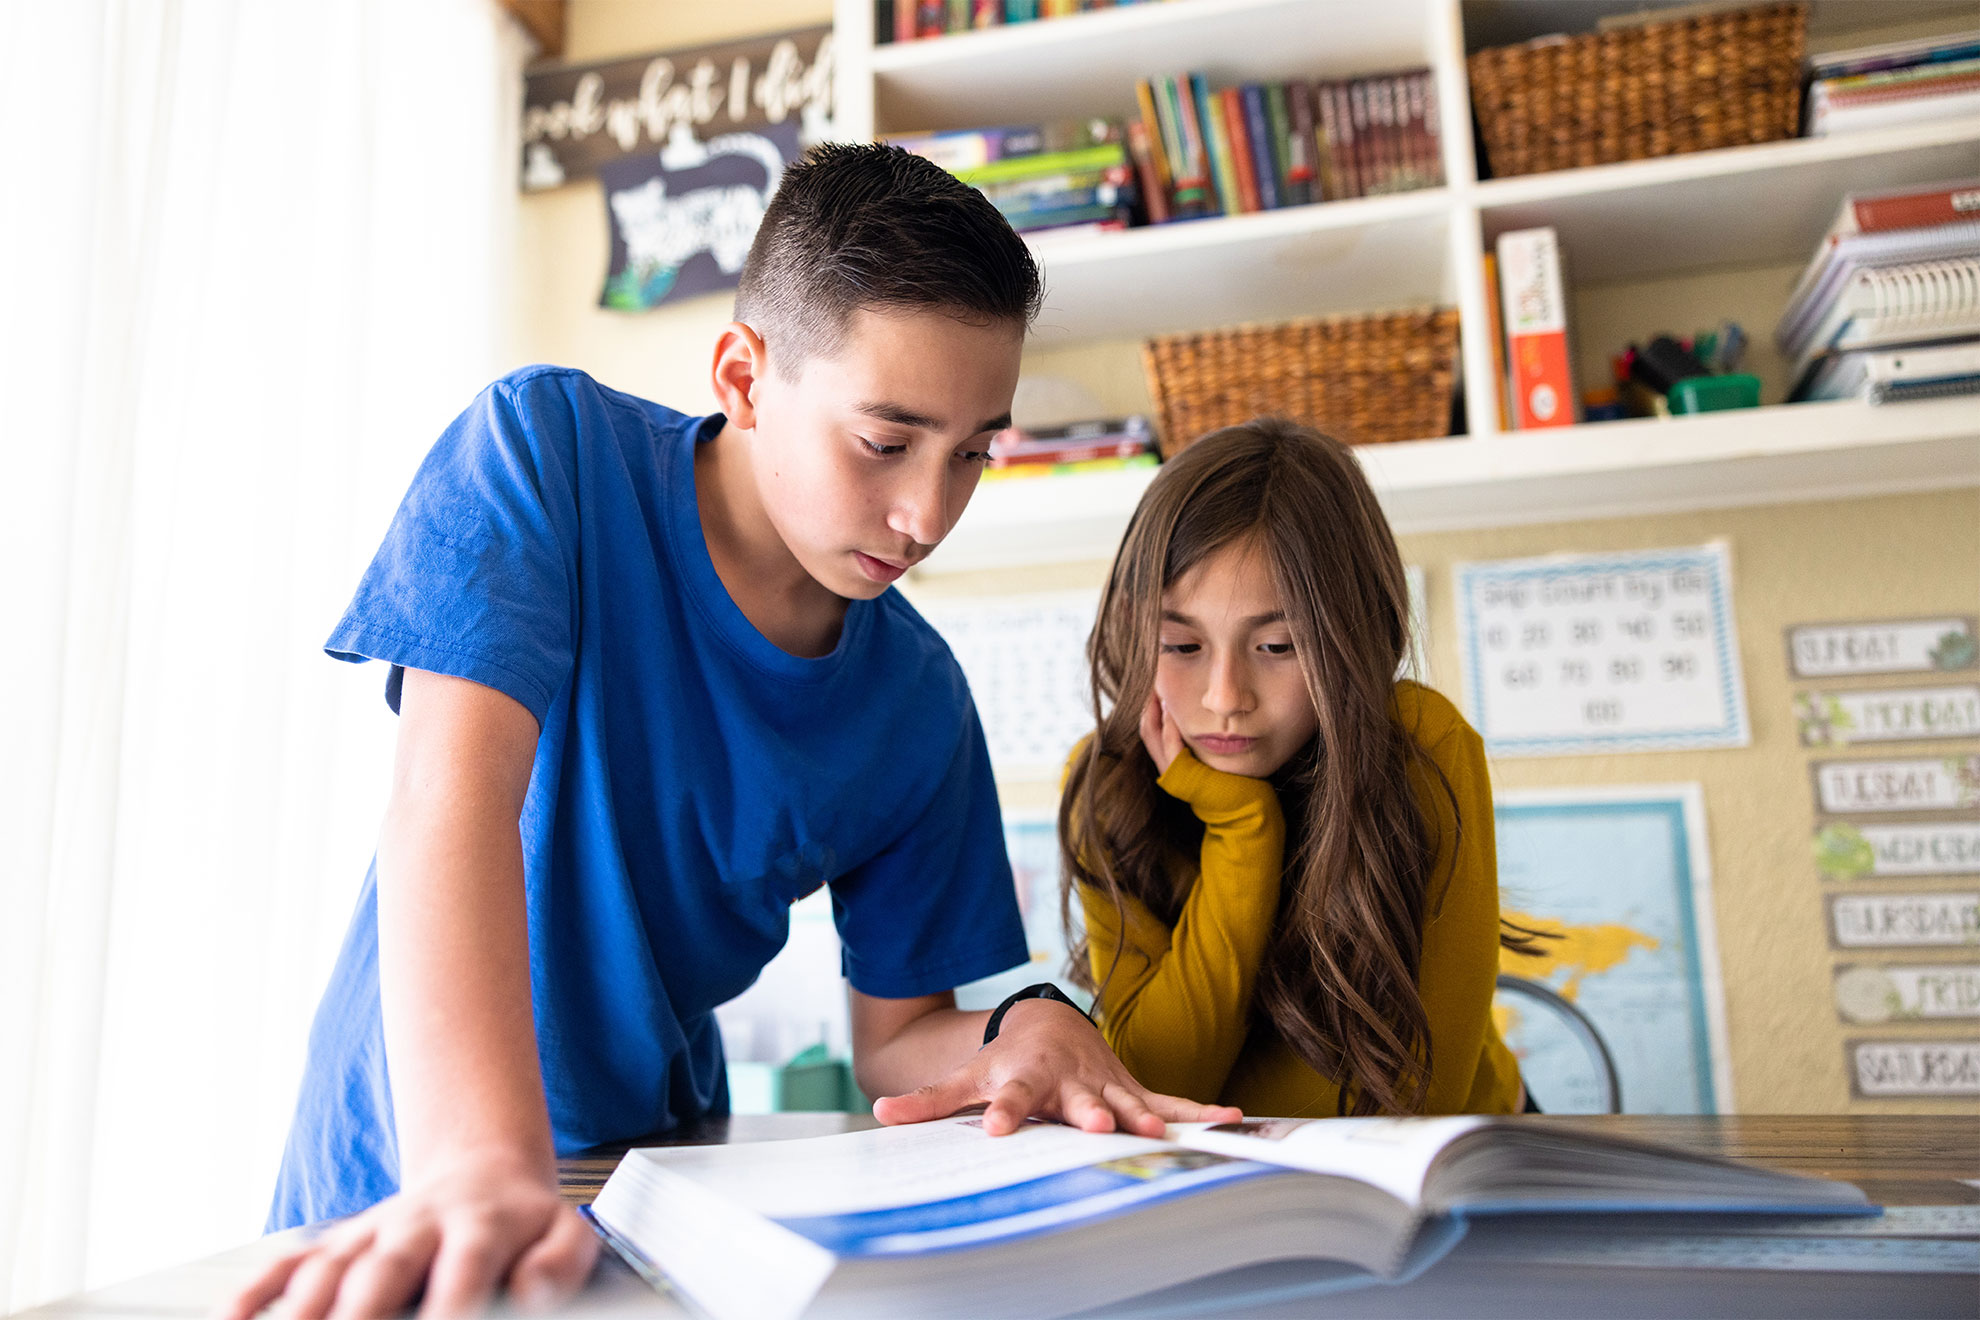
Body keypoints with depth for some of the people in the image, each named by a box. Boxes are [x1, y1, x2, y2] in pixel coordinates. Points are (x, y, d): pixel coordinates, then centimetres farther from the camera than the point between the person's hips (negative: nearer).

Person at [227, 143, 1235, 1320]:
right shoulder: (548, 449, -14)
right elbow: (456, 788, -26)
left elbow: (895, 1038, 1)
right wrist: (484, 1170, -37)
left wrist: (1027, 1028, -20)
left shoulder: (919, 701, -5)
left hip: (669, 1176, 4)